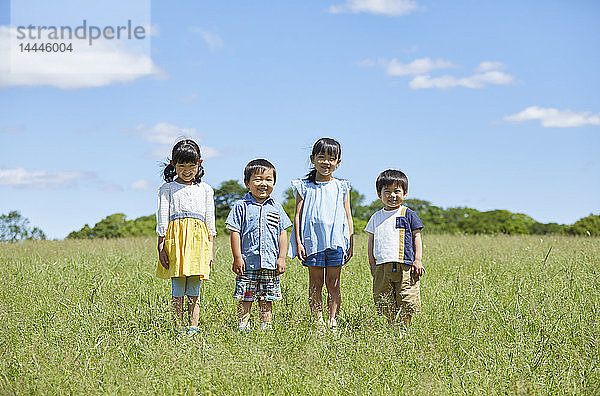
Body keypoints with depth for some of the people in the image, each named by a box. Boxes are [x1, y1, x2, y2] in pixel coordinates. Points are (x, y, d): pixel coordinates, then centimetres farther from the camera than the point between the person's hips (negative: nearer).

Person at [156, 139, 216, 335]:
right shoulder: (168, 189, 8)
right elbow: (162, 218, 4)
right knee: (177, 291, -3)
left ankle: (193, 328, 3)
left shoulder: (205, 189, 15)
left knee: (194, 293, 1)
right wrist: (161, 247, -4)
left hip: (198, 238, 2)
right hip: (175, 238, -2)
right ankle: (179, 329, 0)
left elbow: (210, 221, 15)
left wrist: (210, 249, 8)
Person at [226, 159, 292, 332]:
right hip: (248, 262, -3)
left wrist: (282, 258, 4)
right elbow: (235, 232, -2)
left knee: (267, 298, 7)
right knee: (245, 297, 0)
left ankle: (266, 325, 14)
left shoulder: (276, 207, 9)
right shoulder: (241, 206, -1)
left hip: (270, 263, 3)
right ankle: (243, 325, 8)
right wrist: (237, 258, -7)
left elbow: (282, 233, 11)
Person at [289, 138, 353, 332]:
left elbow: (348, 217, 9)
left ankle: (333, 321, 6)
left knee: (333, 283, 2)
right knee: (315, 284, 3)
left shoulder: (342, 188, 8)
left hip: (336, 241, 1)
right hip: (312, 241, -1)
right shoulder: (304, 187, 5)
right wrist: (298, 242, -4)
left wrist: (350, 243, 3)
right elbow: (298, 216, 3)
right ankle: (318, 322, 6)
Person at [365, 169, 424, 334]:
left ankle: (403, 330, 5)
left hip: (404, 267, -3)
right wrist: (372, 263, 12)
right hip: (382, 267, 3)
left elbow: (416, 237, 5)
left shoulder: (409, 215, 4)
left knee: (406, 303, -6)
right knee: (384, 303, 2)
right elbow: (371, 242, 19)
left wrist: (418, 260, -2)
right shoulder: (376, 217, 14)